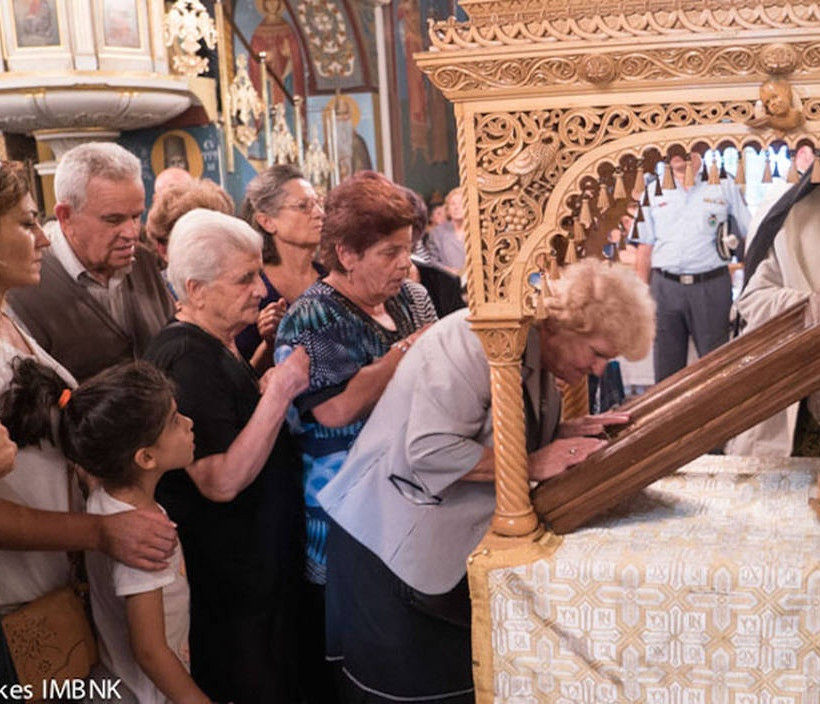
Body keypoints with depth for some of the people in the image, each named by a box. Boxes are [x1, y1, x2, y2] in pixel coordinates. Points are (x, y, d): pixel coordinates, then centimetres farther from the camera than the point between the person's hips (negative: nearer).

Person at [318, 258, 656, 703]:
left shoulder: (537, 356, 6)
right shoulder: (478, 338, -23)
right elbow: (430, 450, -29)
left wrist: (573, 432, -3)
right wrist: (534, 464, -23)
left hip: (455, 548, 9)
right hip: (393, 545, -9)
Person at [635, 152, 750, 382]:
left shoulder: (724, 188, 7)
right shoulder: (653, 193, 12)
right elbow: (645, 248, 11)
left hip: (710, 285, -1)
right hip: (664, 286, 2)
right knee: (666, 365, 6)